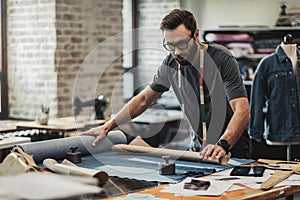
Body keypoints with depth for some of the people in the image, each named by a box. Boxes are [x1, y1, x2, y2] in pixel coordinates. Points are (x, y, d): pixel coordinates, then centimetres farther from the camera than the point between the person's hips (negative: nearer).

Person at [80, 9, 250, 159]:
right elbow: (144, 99, 10)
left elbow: (243, 111, -25)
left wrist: (222, 145, -41)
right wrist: (107, 127, 3)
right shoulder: (171, 64, -1)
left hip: (232, 151, -5)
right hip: (197, 148, 5)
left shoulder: (223, 60, -17)